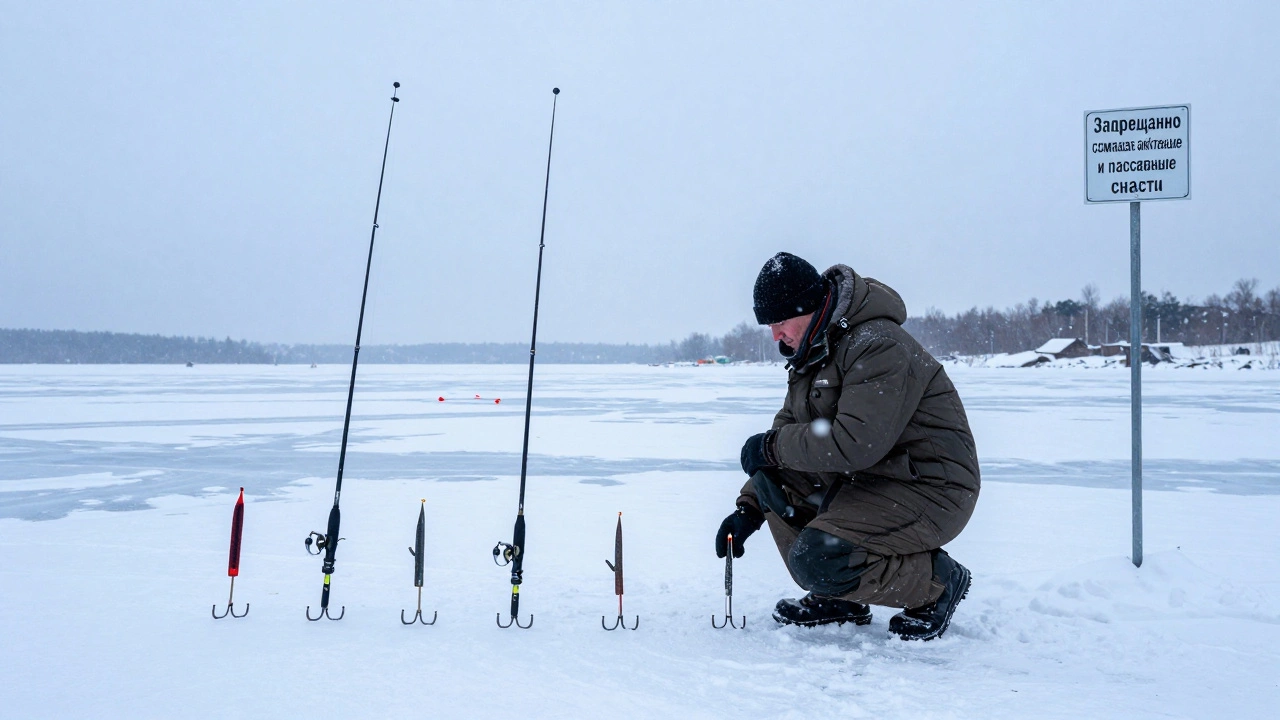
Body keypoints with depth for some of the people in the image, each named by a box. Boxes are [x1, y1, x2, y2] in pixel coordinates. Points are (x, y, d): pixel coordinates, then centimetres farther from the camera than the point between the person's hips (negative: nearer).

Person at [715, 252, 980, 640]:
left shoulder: (879, 346, -22)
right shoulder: (809, 354, 8)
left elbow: (854, 443, -32)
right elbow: (789, 432, 8)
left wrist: (772, 446, -19)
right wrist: (748, 509, -3)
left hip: (929, 492, -9)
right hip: (866, 481, 9)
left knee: (816, 560, -23)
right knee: (772, 474, -5)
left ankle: (937, 580, 2)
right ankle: (834, 598, 7)